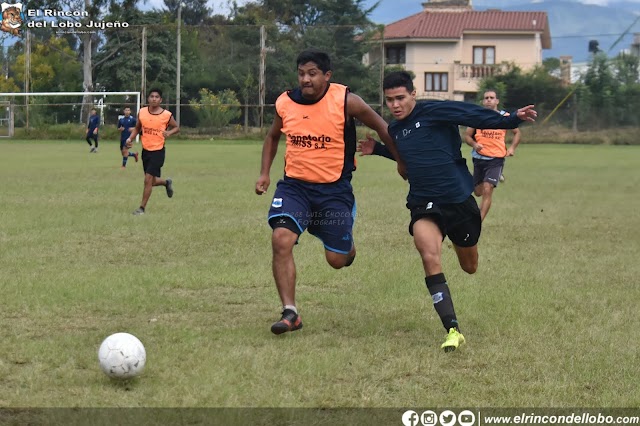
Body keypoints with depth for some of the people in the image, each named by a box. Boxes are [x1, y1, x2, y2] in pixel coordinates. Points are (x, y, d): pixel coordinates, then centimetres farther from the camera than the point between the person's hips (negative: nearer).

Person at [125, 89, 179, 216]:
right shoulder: (142, 112, 1)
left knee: (148, 179, -11)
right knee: (151, 181, 13)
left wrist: (169, 132, -15)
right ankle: (167, 182, 46)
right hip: (145, 150, 5)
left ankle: (142, 208, -1)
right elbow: (137, 128, 15)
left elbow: (177, 127, 6)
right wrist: (130, 139, -2)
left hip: (158, 151, -5)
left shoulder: (167, 115, -8)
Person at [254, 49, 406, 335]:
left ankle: (348, 245, 41)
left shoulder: (346, 101, -13)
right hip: (294, 185, 2)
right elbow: (273, 136, 19)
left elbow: (382, 129, 1)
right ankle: (290, 312, -14)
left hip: (334, 188, -2)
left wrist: (401, 163, 8)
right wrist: (264, 173, 9)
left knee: (336, 260, 0)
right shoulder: (285, 103, -2)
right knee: (281, 239, -22)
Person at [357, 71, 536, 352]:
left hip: (459, 200, -3)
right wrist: (376, 149, 21)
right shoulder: (394, 130, 11)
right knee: (430, 257, -27)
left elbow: (476, 116, -13)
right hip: (424, 205, 3)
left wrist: (513, 119, -22)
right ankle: (453, 331, -27)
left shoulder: (434, 112, -9)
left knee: (470, 267, 14)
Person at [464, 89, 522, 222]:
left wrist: (512, 148, -1)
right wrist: (474, 144, -15)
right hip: (479, 158, 3)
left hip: (496, 159, -3)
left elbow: (517, 132, 14)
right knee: (478, 192, 15)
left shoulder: (505, 117, 0)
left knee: (487, 191, -16)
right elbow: (467, 136, 7)